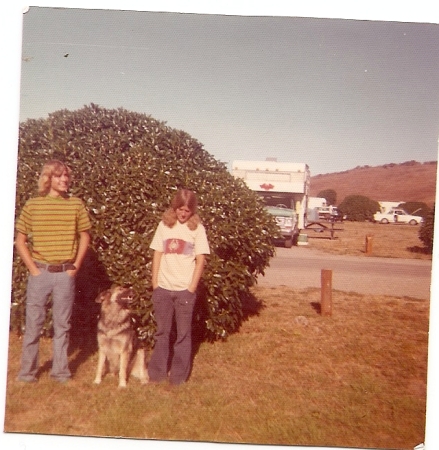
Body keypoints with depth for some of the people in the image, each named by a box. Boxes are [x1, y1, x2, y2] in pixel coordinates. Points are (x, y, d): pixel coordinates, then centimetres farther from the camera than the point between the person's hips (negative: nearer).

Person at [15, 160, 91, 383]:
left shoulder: (76, 204, 1)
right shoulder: (32, 205, -2)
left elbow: (84, 236, 9)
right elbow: (20, 240, 3)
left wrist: (76, 265, 3)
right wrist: (32, 268, -4)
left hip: (65, 274, 1)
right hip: (40, 272, -1)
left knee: (62, 324, 10)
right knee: (33, 323, 6)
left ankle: (60, 370, 22)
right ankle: (27, 371, 20)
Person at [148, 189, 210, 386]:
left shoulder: (197, 228, -1)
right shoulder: (164, 225, 5)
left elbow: (200, 260, -1)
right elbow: (157, 255, 7)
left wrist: (192, 288, -7)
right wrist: (155, 283, 1)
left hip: (185, 289, -2)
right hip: (163, 288, 2)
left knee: (183, 333, 6)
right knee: (162, 332, 11)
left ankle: (179, 374, 16)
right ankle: (157, 372, 22)